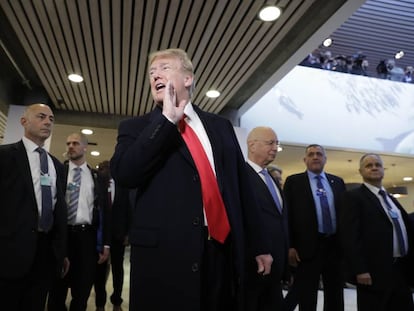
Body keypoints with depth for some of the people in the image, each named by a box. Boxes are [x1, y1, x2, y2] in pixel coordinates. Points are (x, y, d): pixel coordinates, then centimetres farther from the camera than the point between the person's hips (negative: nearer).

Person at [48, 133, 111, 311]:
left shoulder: (98, 179, 8)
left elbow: (105, 212, 7)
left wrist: (105, 243, 2)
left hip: (87, 237, 1)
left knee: (82, 291, 11)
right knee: (57, 288, 11)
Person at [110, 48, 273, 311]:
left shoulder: (221, 126, 12)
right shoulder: (136, 128, 6)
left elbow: (242, 186, 11)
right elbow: (123, 174, -13)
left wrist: (260, 245, 11)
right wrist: (167, 120, -11)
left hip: (224, 250, 3)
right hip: (164, 253, -2)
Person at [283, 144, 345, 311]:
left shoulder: (338, 182, 12)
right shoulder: (293, 181, 1)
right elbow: (288, 215, -4)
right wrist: (290, 246, -11)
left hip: (336, 245, 4)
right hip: (308, 247, -3)